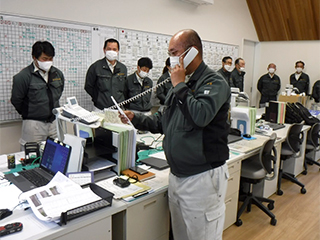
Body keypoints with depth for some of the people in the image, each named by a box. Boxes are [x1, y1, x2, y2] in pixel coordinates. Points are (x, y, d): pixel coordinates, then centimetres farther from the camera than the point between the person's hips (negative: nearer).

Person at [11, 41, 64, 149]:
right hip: (34, 124, -4)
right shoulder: (23, 76, -11)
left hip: (54, 121, 5)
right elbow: (16, 101, -3)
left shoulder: (58, 74, 5)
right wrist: (28, 114, 9)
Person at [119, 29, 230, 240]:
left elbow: (200, 116, -31)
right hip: (177, 175, 8)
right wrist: (136, 119, 7)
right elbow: (164, 120, 18)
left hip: (203, 177, -7)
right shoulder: (182, 83, 11)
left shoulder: (214, 82, -13)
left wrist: (179, 85, -19)